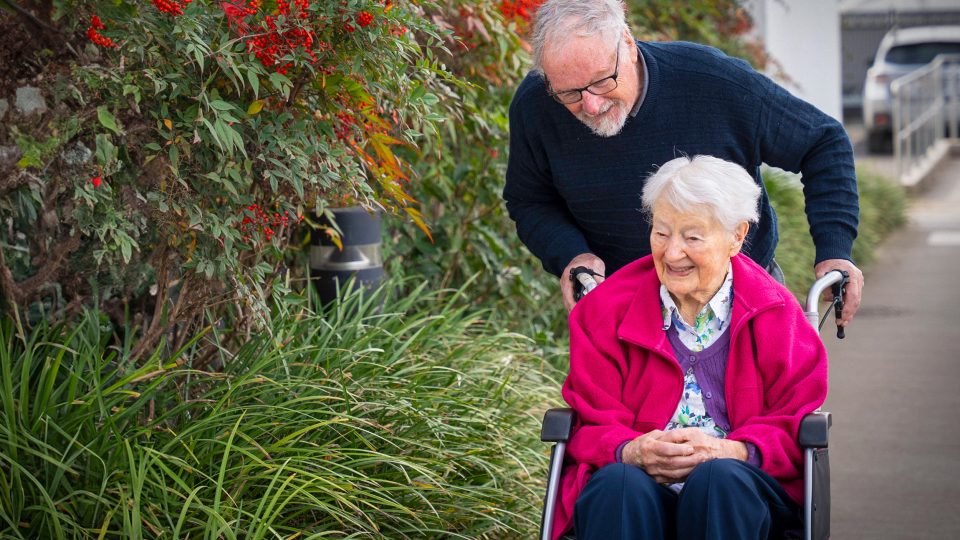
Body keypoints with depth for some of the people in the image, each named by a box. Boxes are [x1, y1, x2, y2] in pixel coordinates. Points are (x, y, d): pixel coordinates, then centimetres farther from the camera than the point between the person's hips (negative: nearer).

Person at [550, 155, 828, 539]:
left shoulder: (774, 312, 9)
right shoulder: (607, 309, 10)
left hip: (739, 495, 0)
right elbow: (591, 424, 7)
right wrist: (630, 451, -18)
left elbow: (797, 425, 4)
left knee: (718, 478, -36)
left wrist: (730, 451, -18)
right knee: (619, 483, -35)